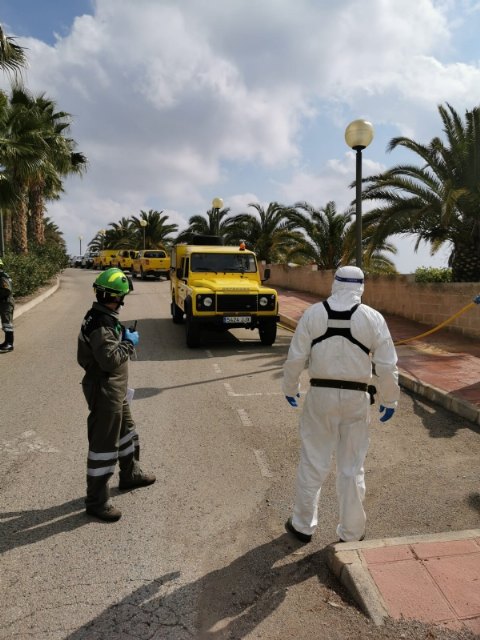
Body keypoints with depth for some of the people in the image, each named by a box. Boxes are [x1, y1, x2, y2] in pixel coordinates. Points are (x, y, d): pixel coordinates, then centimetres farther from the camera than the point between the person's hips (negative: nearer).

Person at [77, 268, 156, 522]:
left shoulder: (103, 317, 7)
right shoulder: (100, 323, -24)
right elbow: (111, 360, -28)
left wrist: (124, 337, 6)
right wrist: (130, 342, -15)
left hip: (115, 390, 11)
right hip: (105, 393, -10)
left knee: (126, 431, 25)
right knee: (103, 444, 0)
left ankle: (130, 474, 44)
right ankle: (96, 501, 13)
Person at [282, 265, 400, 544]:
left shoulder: (313, 313, -5)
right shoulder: (373, 318, -6)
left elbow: (296, 357, -3)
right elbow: (388, 366, -4)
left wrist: (290, 388, 12)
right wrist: (390, 400, 9)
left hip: (321, 394, 0)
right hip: (356, 398, 0)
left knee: (313, 462, 14)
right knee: (352, 467, 13)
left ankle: (303, 525, 28)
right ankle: (351, 532, 27)